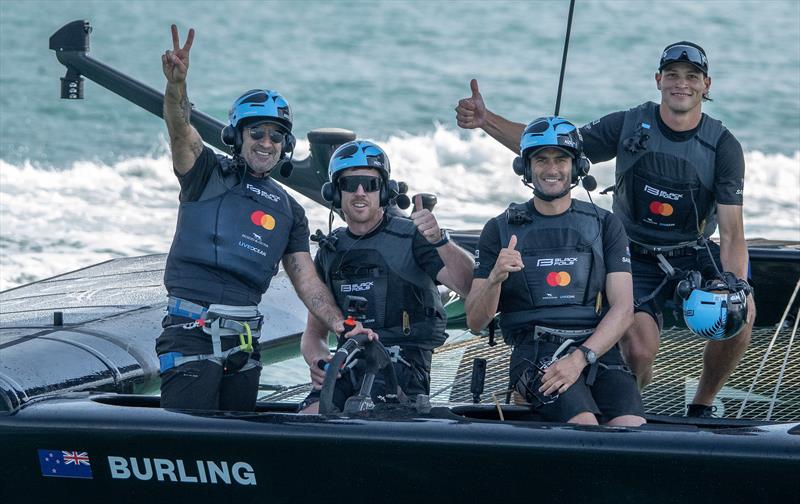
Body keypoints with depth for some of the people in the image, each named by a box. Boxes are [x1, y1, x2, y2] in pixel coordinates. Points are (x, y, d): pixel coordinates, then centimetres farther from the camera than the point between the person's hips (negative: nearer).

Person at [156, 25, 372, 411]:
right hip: (192, 330, -6)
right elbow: (180, 130, -16)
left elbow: (306, 280, 13)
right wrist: (176, 84, -37)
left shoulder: (289, 211, 17)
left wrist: (342, 327, -3)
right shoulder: (208, 174, 4)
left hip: (244, 340, 6)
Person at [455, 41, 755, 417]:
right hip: (637, 258, -1)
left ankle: (701, 408, -4)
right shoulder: (629, 126, -6)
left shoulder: (724, 147, -8)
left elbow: (731, 231, -13)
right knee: (639, 349, -27)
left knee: (739, 318, -29)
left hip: (695, 256, 1)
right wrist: (485, 120, -16)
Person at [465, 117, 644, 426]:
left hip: (597, 349, 2)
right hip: (535, 352, -2)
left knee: (631, 427, -28)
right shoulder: (501, 230, 13)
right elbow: (475, 321, 10)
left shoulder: (604, 225, 14)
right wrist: (495, 278, -13)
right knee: (584, 425, -32)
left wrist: (580, 357, -13)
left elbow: (623, 308, 4)